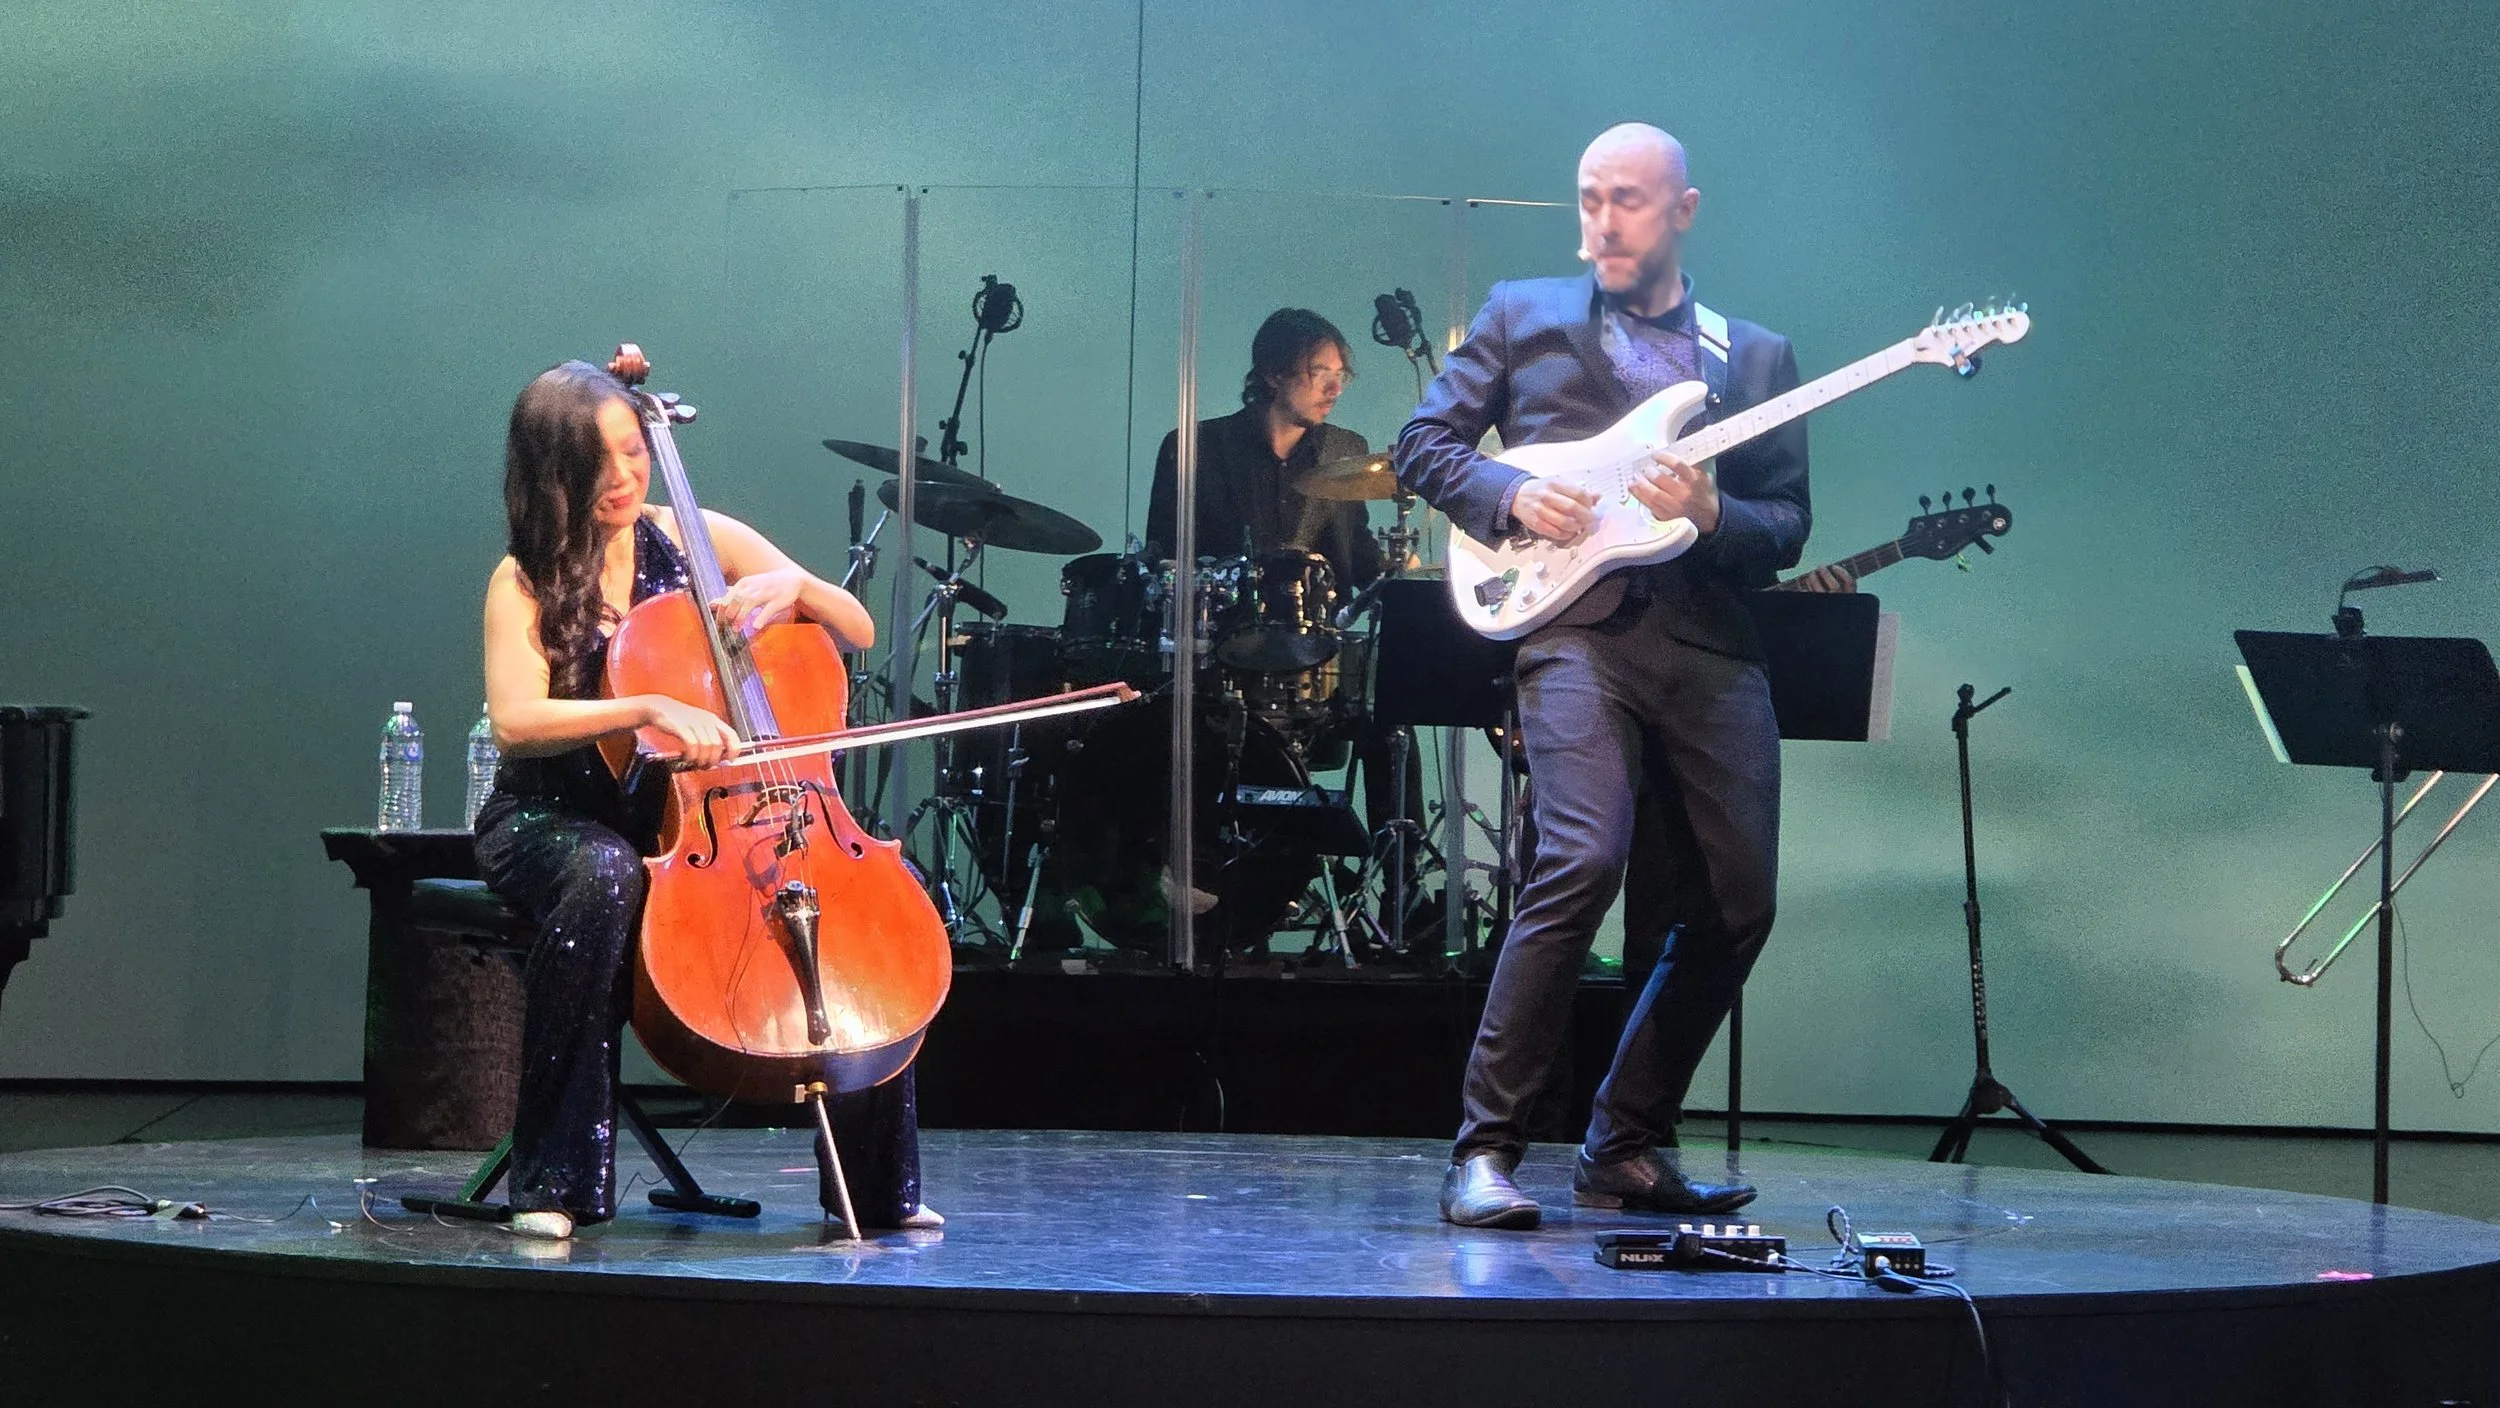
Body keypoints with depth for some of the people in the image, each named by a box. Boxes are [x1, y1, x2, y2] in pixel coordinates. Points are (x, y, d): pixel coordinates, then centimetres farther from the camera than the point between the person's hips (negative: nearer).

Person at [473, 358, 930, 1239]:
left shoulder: (698, 540, 5)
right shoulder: (526, 584, -6)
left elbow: (858, 633, 7)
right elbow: (516, 722, -24)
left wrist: (795, 586, -14)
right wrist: (649, 709, -37)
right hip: (553, 824, -3)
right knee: (605, 875, -40)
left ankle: (879, 1187, -9)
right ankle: (553, 1183, -31)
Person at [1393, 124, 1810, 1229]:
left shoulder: (1756, 355, 19)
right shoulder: (1523, 315, 15)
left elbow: (1788, 525, 13)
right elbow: (1423, 441, 12)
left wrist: (1712, 515, -9)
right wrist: (1511, 495, -6)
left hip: (1713, 648, 4)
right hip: (1578, 627, -3)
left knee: (1735, 906, 0)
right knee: (1584, 860, -23)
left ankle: (1627, 1147, 17)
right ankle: (1484, 1150, -15)